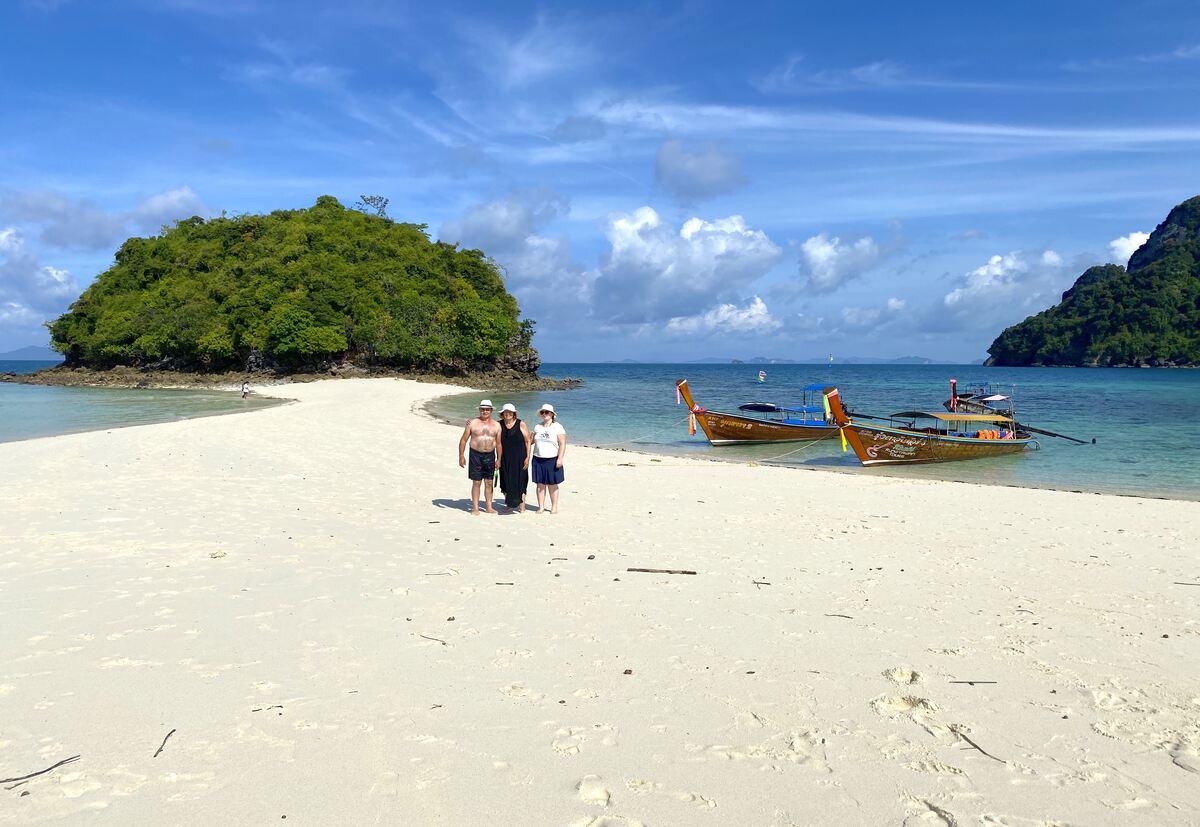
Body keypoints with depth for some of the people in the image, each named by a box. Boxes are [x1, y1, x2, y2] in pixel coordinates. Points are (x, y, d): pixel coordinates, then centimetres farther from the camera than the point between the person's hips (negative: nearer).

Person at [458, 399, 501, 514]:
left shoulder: (496, 425, 6)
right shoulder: (472, 423, 0)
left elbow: (498, 443, 11)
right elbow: (463, 440, 2)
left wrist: (499, 459, 9)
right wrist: (461, 456, -3)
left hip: (490, 455, 2)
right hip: (476, 454, -2)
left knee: (489, 483, 6)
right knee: (476, 482, 0)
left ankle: (489, 507, 15)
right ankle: (475, 507, 7)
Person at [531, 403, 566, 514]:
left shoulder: (557, 427, -3)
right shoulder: (537, 427, 11)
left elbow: (562, 444, -8)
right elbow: (532, 440, 21)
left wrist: (560, 459, -15)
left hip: (552, 460, -4)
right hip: (538, 459, 4)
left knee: (552, 484, 1)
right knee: (540, 484, 4)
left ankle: (554, 507, 10)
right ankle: (541, 507, 10)